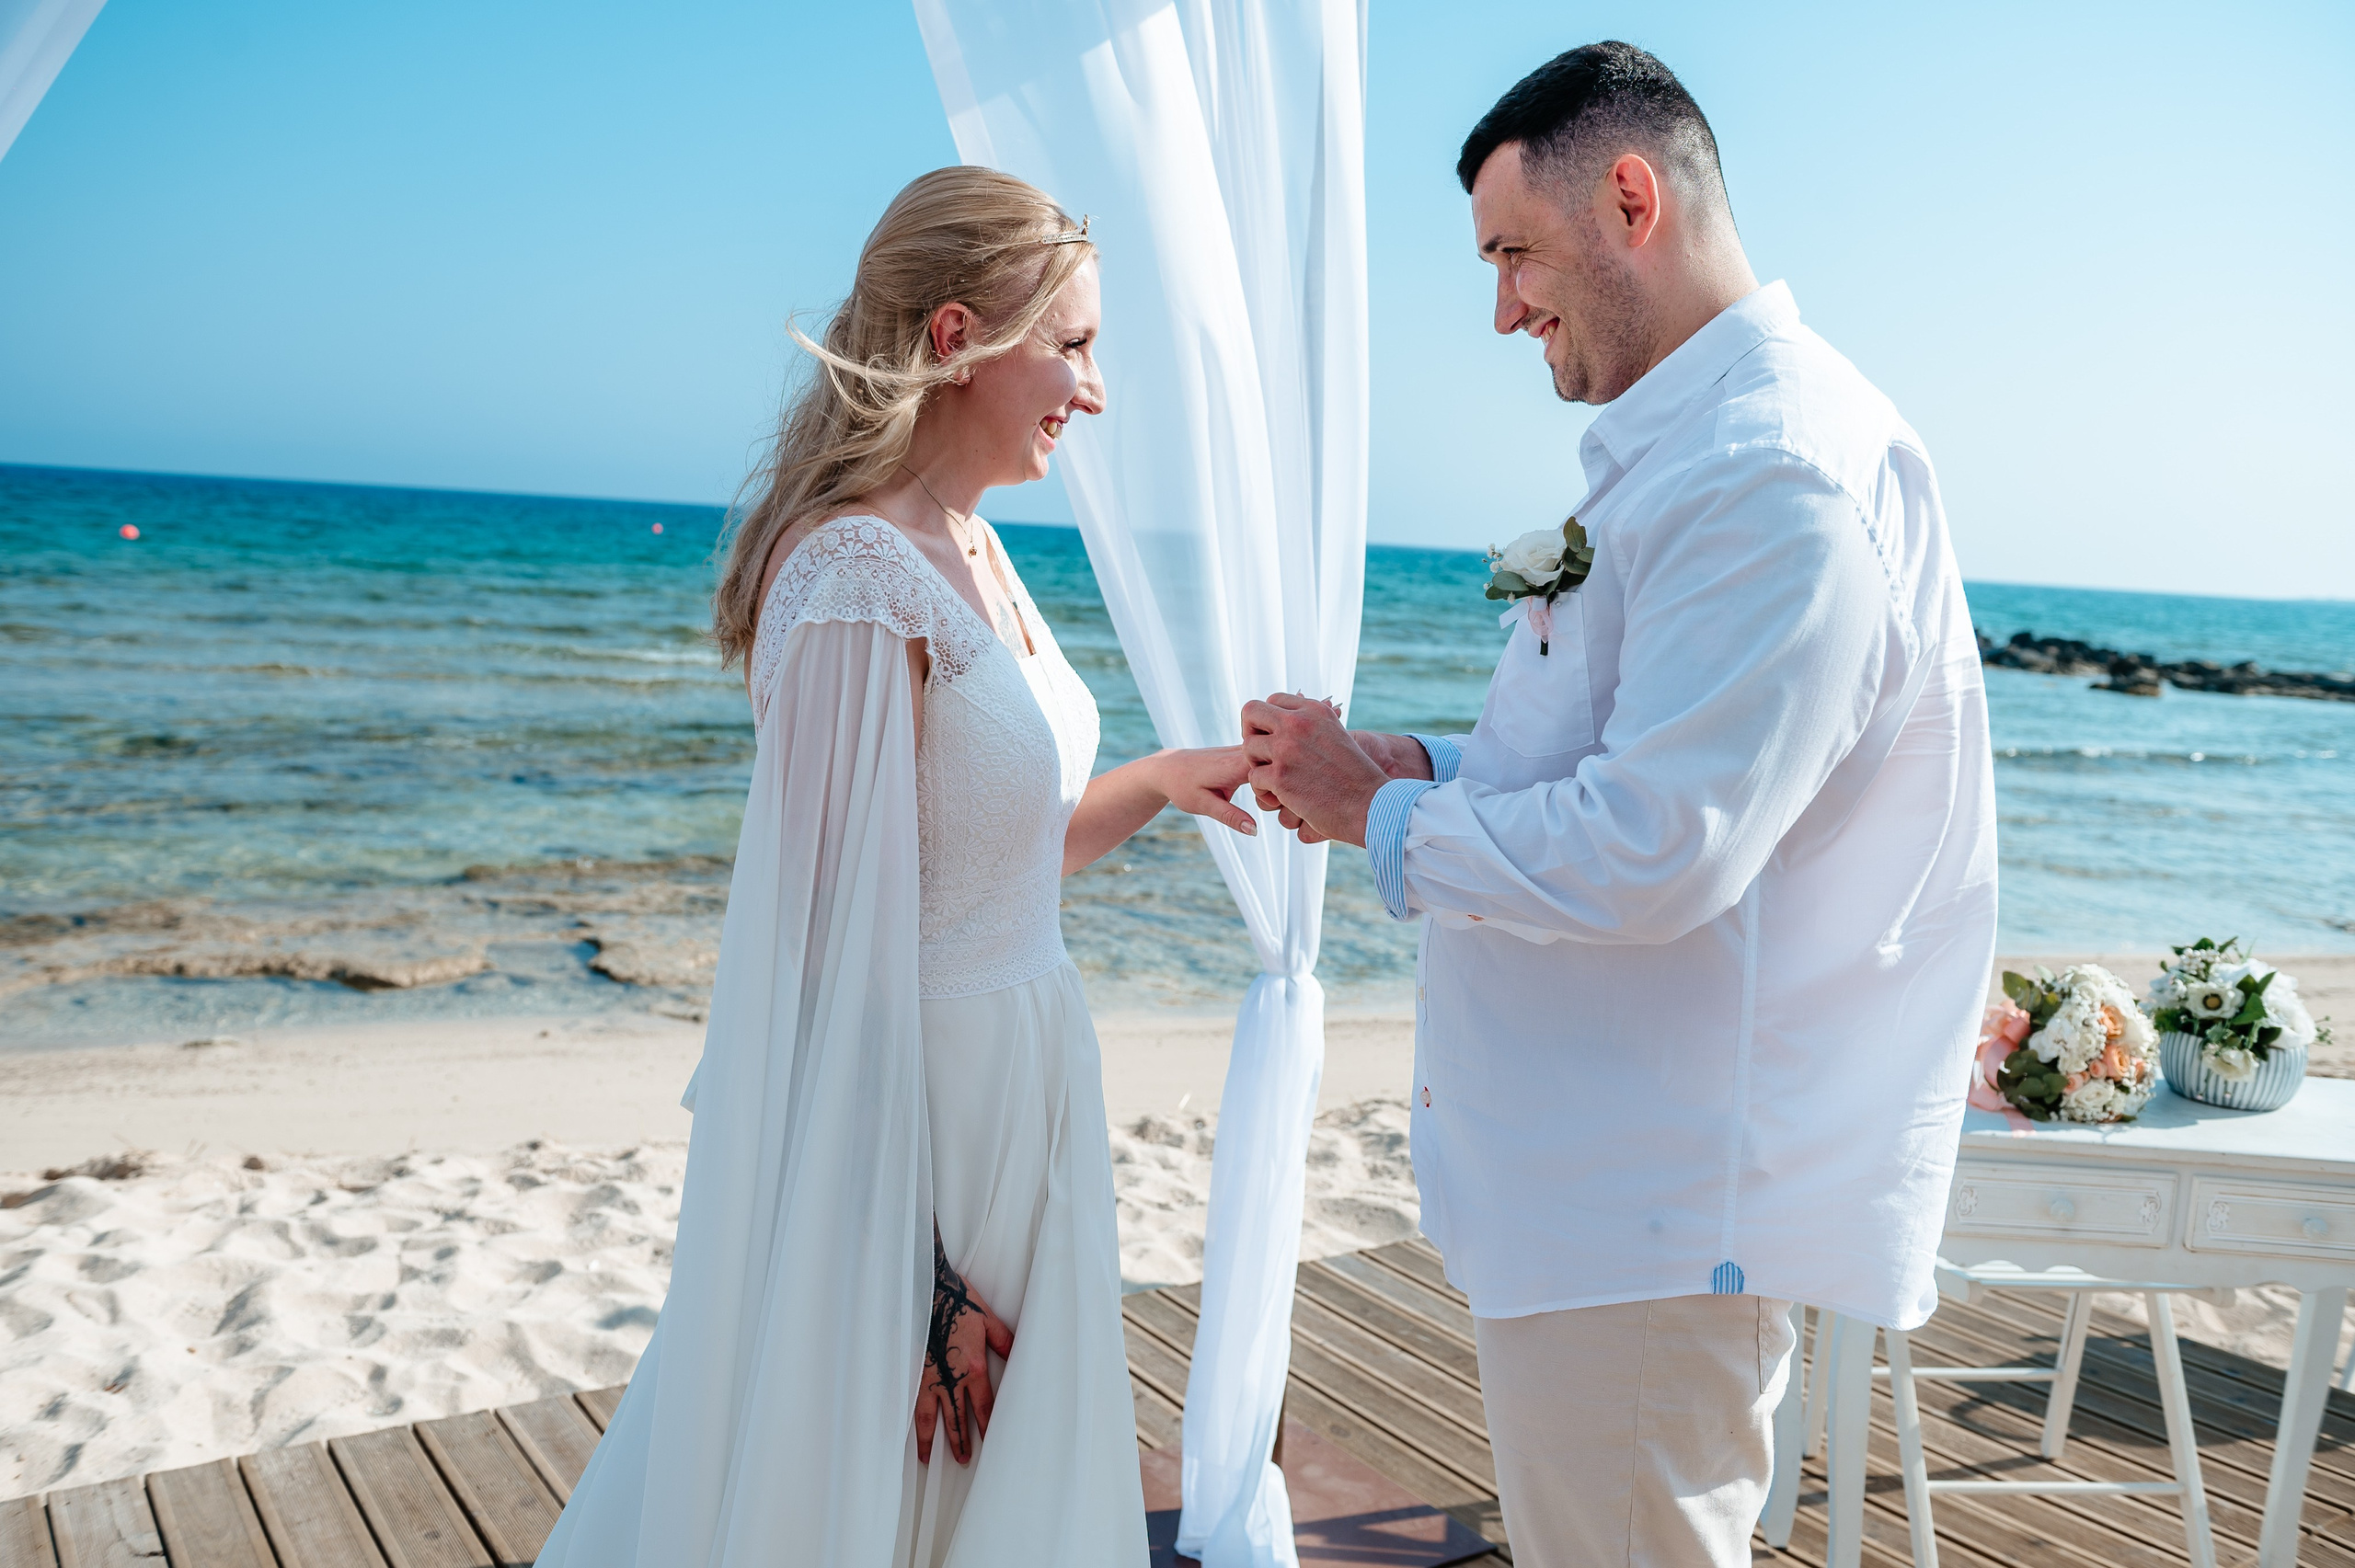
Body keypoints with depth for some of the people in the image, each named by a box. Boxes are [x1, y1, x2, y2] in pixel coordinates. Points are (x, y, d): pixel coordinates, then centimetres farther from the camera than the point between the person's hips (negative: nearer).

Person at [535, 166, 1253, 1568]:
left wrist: (1158, 780, 5)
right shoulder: (862, 578, -21)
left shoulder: (976, 555, 7)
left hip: (1020, 1104, 9)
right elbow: (850, 940, -22)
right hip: (909, 1137, -9)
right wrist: (921, 1272, -21)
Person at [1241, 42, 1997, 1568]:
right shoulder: (1691, 449, 14)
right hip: (1606, 1181, 10)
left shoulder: (1774, 477, -22)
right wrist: (1409, 764, 5)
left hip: (1658, 1214, -10)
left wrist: (1384, 819, -13)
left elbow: (1652, 854, -28)